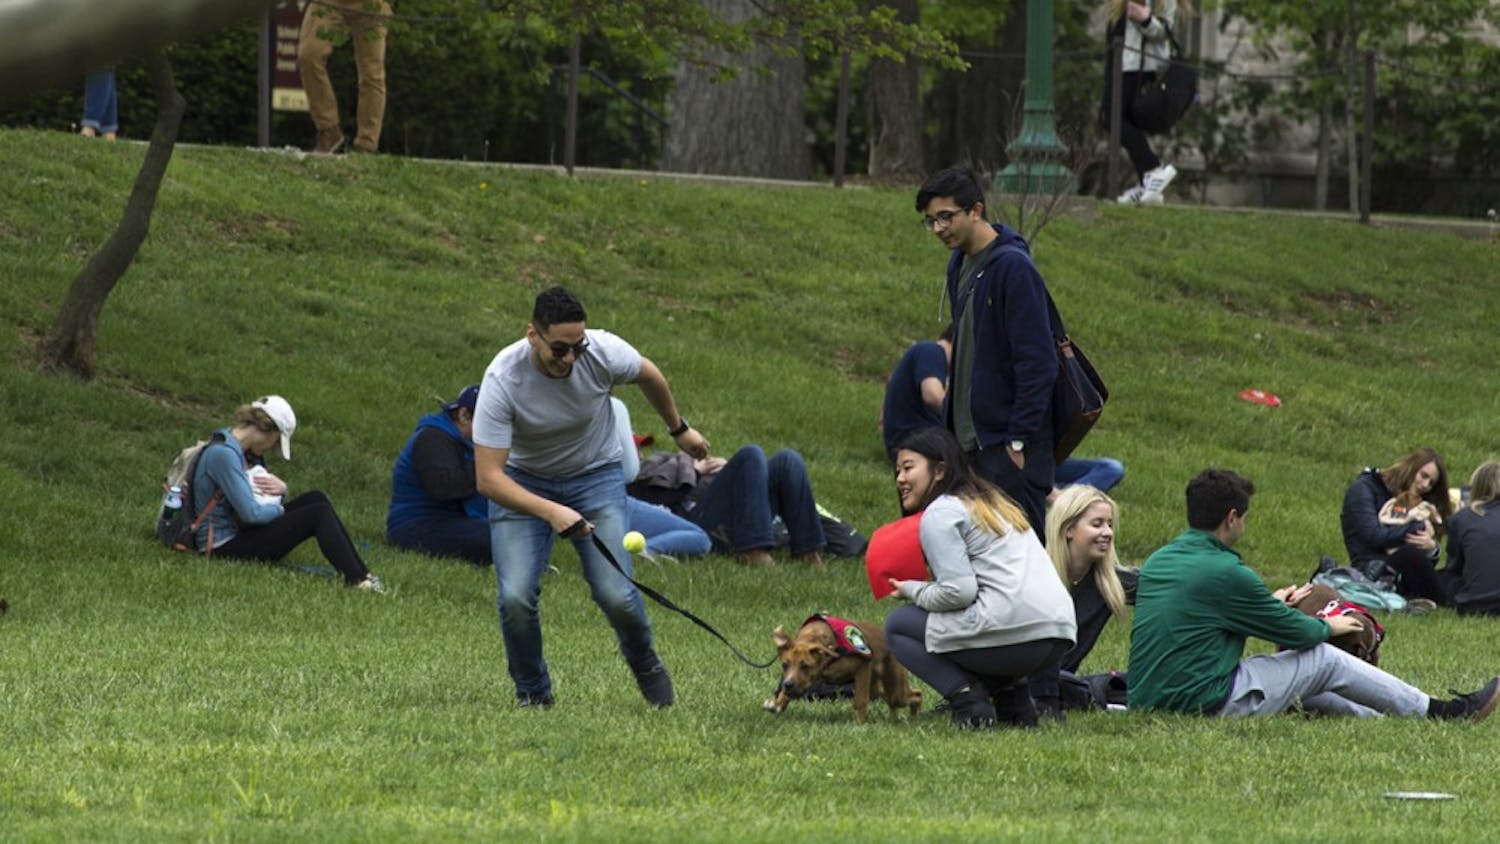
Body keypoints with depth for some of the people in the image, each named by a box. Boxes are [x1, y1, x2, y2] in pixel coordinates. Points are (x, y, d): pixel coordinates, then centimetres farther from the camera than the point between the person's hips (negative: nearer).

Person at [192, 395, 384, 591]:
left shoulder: (244, 451, 11)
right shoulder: (222, 454, -21)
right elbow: (250, 513, -26)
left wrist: (281, 488, -1)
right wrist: (280, 510, -6)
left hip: (239, 533, 10)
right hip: (225, 548, -10)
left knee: (316, 499, 5)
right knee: (318, 514, -13)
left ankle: (361, 574, -1)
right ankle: (357, 581, -20)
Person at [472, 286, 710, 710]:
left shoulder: (604, 352, -25)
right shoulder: (502, 380, -31)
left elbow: (650, 376, 2)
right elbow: (488, 479, -32)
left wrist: (679, 429, 19)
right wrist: (550, 512, -47)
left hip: (596, 476, 1)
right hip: (522, 482, -1)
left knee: (615, 594, -15)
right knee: (516, 597, -20)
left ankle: (645, 665, 18)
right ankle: (532, 694, 7)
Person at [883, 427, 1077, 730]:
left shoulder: (939, 514, -2)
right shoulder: (996, 505, 27)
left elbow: (958, 591, -12)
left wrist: (913, 591, 5)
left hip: (1010, 634, -9)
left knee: (898, 625, 12)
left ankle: (967, 697, -7)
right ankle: (1012, 694, 14)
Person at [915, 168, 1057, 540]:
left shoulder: (1012, 267, -15)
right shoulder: (960, 265, 12)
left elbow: (1037, 363, -17)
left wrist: (1019, 441, -17)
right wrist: (952, 421, 16)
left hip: (1009, 447, -9)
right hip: (971, 440, 9)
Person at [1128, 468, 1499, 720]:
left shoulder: (1158, 561, 8)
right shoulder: (1224, 572, -18)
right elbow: (1296, 633, -7)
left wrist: (1270, 603, 36)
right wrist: (1329, 627, 15)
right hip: (1207, 701, -8)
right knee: (1324, 659, 6)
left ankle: (1378, 717, 38)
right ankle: (1435, 711, 19)